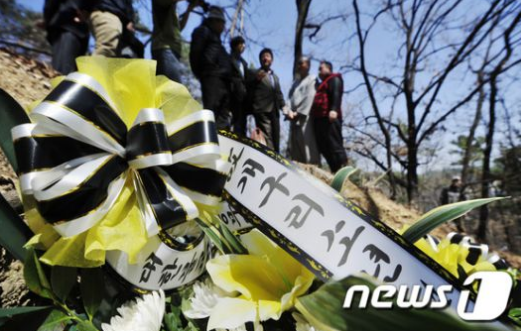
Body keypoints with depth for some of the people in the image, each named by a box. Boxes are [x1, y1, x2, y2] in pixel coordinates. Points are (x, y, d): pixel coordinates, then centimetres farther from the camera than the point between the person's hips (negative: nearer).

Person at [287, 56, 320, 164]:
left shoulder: (312, 79, 6)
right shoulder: (296, 82, 25)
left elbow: (309, 97, -7)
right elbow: (291, 98, 16)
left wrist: (299, 112, -12)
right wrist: (289, 112, -2)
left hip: (305, 117, -6)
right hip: (294, 118, 7)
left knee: (307, 146, -12)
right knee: (294, 148, 1)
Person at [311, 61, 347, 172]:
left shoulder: (334, 79, 7)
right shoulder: (321, 83, 33)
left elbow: (336, 94, -11)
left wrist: (334, 109, -26)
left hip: (329, 118, -9)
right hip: (319, 118, 9)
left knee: (335, 146, -13)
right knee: (324, 148, 4)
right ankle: (336, 173, 6)